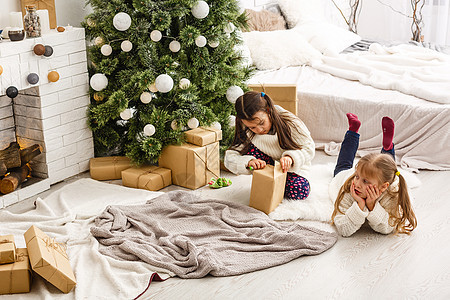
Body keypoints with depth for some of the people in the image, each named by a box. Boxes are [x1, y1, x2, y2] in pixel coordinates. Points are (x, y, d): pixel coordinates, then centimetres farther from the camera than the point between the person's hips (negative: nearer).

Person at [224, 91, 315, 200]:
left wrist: (291, 157, -42)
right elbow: (229, 157, -25)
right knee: (251, 148, -28)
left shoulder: (290, 123, -27)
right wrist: (248, 162, -46)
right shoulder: (247, 133, -22)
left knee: (299, 192, -29)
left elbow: (309, 148, -21)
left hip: (292, 166, -1)